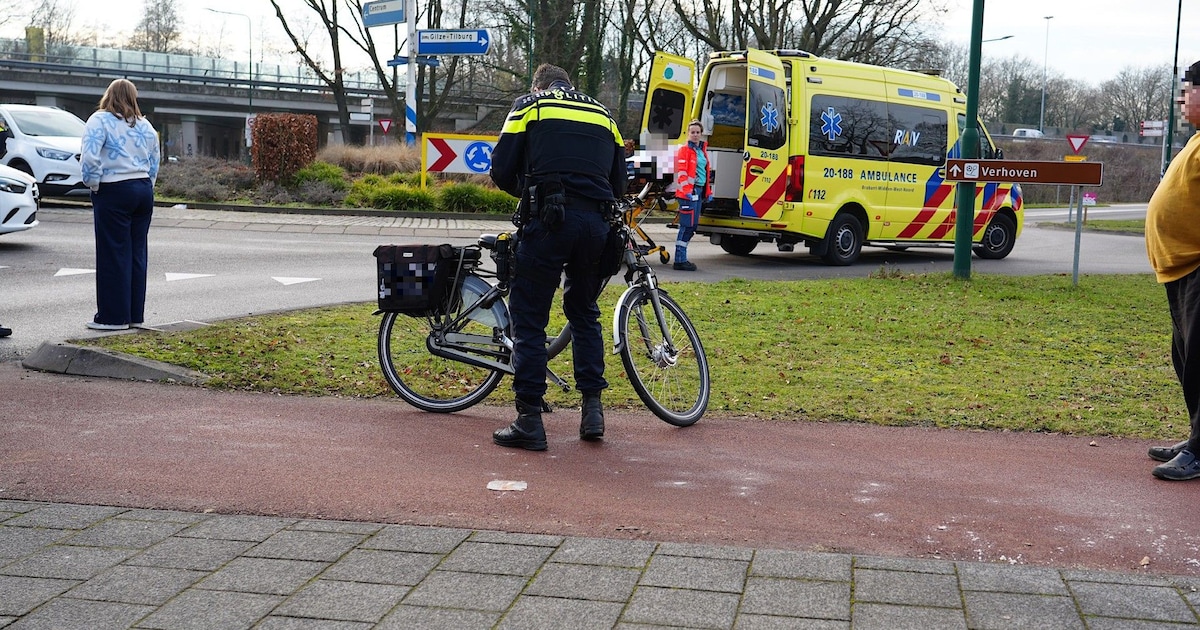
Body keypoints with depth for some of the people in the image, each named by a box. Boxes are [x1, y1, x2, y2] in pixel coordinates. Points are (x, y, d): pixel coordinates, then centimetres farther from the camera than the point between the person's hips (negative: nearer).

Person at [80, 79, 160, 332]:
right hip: (143, 191, 6)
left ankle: (114, 316, 1)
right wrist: (145, 187, 18)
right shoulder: (145, 126, 14)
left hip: (113, 192, -6)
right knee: (137, 254, 9)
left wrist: (94, 185, -3)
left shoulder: (100, 121, -5)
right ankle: (135, 314, 14)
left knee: (114, 254, -2)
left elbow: (90, 159, -16)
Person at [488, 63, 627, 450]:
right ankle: (592, 408, 15)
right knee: (584, 312, 19)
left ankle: (529, 418, -2)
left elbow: (501, 171, 5)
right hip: (596, 222, 4)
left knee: (528, 317, 1)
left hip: (549, 219, -4)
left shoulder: (529, 105, 12)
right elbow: (619, 181, 19)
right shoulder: (603, 115, 23)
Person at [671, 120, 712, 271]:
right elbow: (681, 172, -14)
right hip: (689, 192, -9)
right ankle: (680, 260, -8)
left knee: (692, 226, 11)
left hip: (699, 191, 9)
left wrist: (708, 192, 22)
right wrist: (687, 191, -21)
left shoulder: (702, 150, 19)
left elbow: (706, 172, 25)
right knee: (687, 225, -10)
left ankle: (682, 258, 18)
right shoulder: (684, 150, -6)